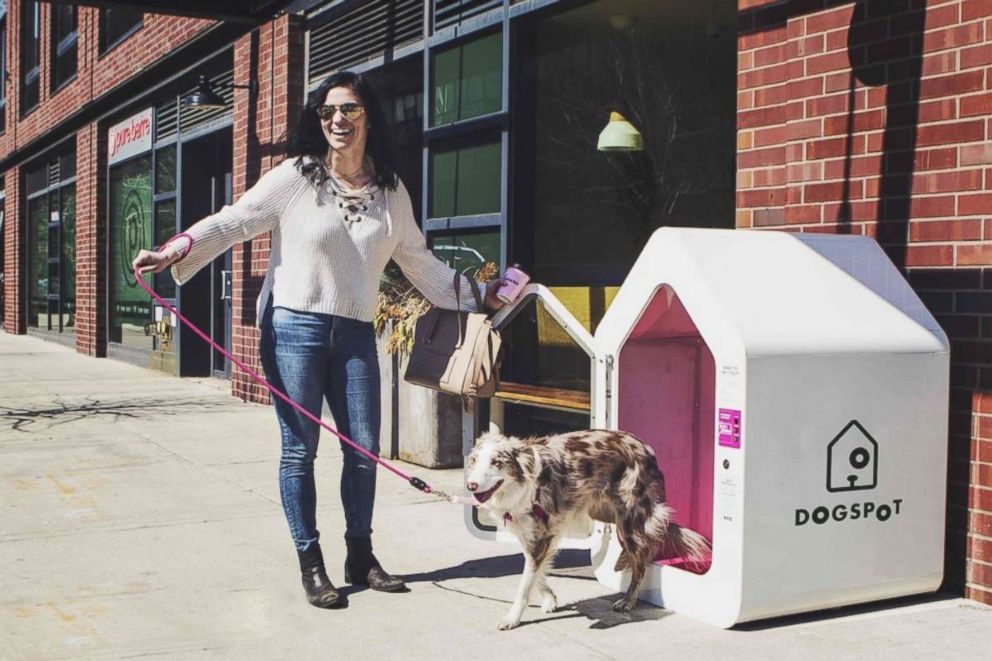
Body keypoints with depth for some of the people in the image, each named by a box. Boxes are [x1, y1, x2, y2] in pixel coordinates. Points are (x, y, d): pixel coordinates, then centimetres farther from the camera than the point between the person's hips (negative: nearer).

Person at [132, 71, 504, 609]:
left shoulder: (391, 191, 9)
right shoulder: (296, 175, -3)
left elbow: (417, 259, 19)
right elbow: (233, 221, -6)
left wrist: (474, 295, 21)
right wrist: (173, 252, -19)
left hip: (356, 335, 4)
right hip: (294, 328, -4)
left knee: (364, 448, 6)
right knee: (300, 448, 1)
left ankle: (360, 556, 23)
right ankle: (311, 565, 13)